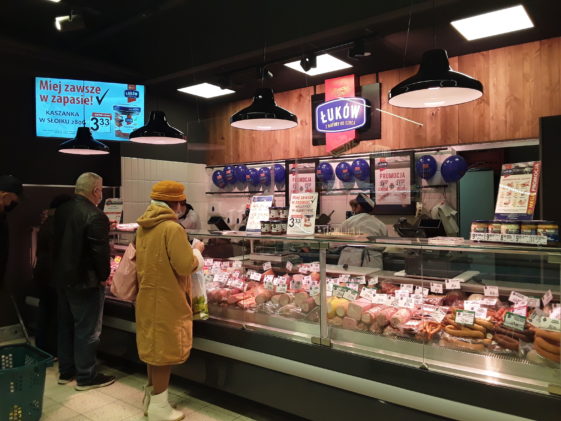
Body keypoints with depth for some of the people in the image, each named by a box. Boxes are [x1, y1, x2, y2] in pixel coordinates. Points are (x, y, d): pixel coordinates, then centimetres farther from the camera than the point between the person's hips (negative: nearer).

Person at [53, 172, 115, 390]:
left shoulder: (61, 210, 4)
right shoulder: (95, 216, -22)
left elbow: (57, 242, 14)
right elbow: (101, 251, -22)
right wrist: (103, 276, -9)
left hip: (62, 277, 8)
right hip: (85, 282, -8)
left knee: (66, 325, 18)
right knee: (87, 330, 4)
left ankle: (65, 371, 31)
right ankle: (86, 376, 15)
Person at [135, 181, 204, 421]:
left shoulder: (143, 227, 6)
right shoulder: (172, 228, -21)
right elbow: (185, 266, -23)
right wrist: (196, 251, -4)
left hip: (148, 296, 9)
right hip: (166, 300, -9)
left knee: (154, 346, 20)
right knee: (164, 350, 4)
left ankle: (151, 396, 35)